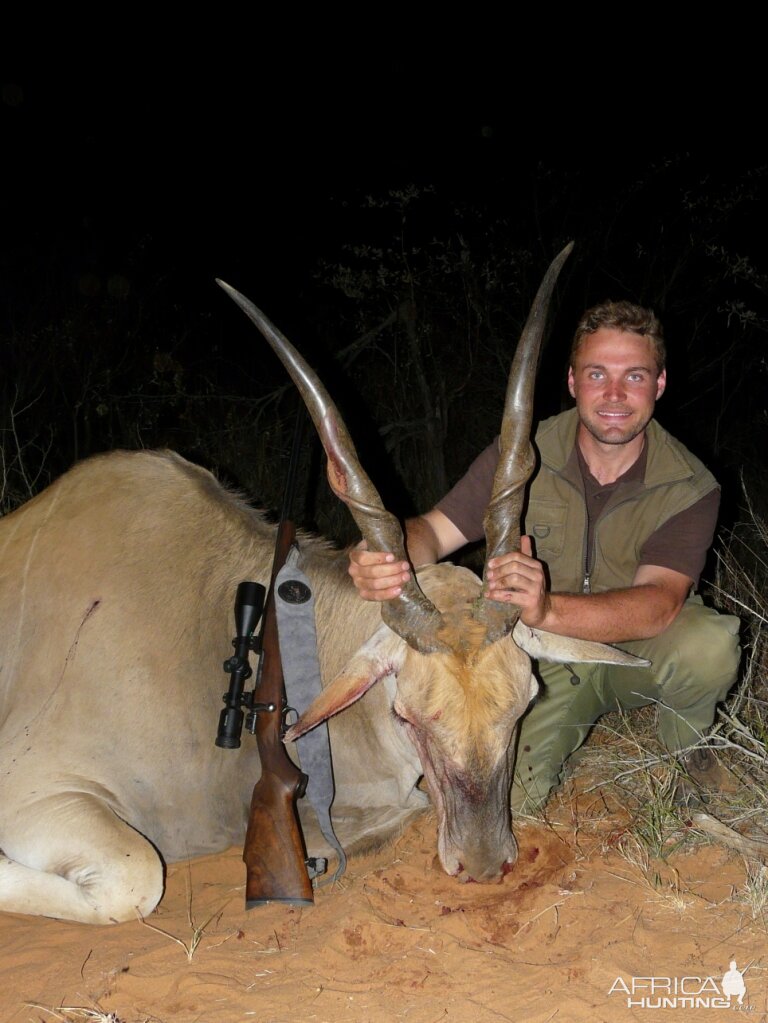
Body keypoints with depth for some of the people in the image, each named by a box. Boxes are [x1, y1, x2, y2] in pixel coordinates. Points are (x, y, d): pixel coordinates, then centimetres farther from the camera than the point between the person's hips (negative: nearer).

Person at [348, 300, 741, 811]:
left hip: (638, 652, -1)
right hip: (544, 659, 2)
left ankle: (688, 743, 3)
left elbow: (659, 605, -32)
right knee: (503, 794, -18)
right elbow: (432, 531, -17)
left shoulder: (691, 488, -18)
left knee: (710, 645, -34)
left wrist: (548, 609, -52)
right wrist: (383, 558, -44)